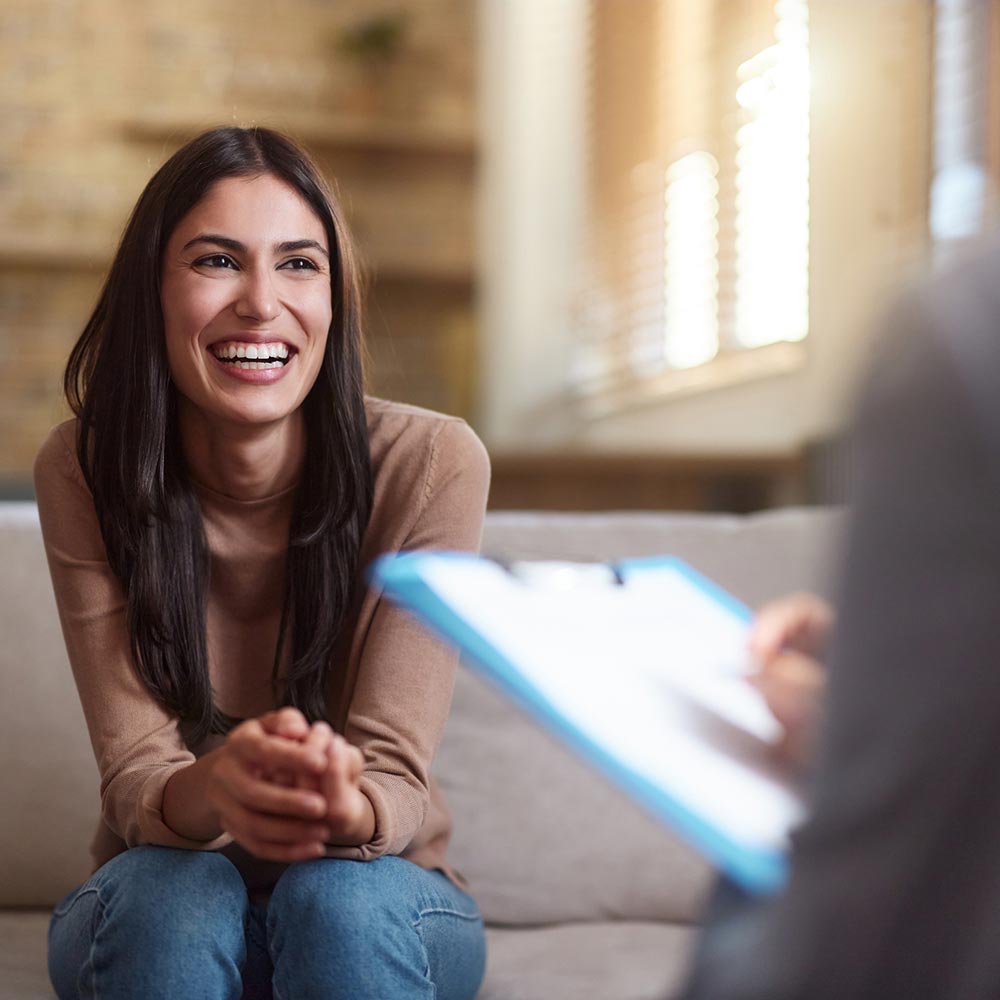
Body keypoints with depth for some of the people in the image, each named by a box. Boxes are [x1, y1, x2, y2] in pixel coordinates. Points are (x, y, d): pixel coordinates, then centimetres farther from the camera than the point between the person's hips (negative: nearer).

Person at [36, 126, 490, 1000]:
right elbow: (133, 779, -17)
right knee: (172, 893, -32)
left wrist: (343, 807, -44)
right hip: (155, 916, 1)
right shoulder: (83, 471, -13)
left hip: (380, 901, -1)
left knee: (338, 896, -33)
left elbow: (396, 779, -19)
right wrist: (213, 789, -42)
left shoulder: (432, 463, -17)